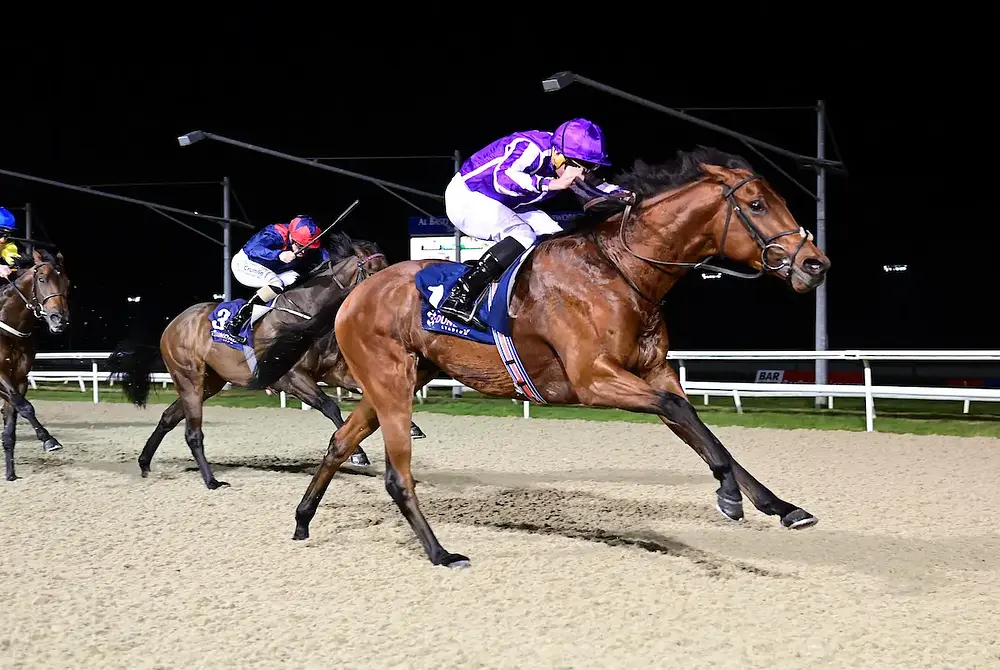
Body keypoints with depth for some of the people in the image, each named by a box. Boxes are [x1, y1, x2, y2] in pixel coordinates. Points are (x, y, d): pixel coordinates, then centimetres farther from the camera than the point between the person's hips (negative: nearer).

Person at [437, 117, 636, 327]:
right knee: (524, 236, -30)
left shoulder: (567, 164, -4)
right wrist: (551, 184, -53)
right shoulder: (531, 149, -30)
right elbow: (502, 177, -46)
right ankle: (459, 298, -35)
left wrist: (619, 193, -9)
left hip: (504, 207, 10)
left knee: (553, 240, 0)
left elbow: (591, 187, 12)